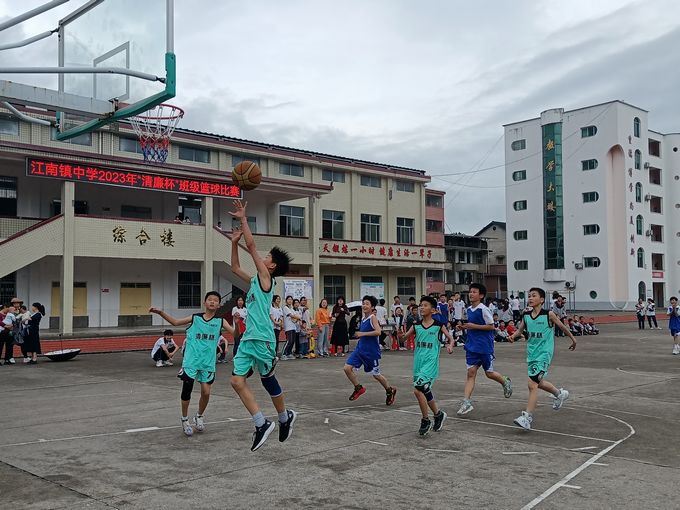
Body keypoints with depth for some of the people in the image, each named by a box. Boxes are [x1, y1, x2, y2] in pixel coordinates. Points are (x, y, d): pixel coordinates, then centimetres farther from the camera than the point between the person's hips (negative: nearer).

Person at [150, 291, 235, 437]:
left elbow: (235, 333, -7)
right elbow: (176, 322, 10)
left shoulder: (220, 321, 1)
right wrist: (160, 312, 0)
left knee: (206, 392, 0)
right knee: (186, 390, -1)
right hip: (191, 360, 0)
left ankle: (199, 416, 29)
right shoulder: (195, 318, 3)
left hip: (208, 362, 0)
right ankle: (184, 419, 22)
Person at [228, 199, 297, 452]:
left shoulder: (266, 277, -5)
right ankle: (262, 424, 5)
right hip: (248, 338, 8)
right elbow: (235, 267, 29)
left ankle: (285, 417, 28)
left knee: (268, 381, 6)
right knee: (237, 381, -1)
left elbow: (251, 245, -9)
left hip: (262, 339, -8)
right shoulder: (254, 281, 16)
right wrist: (234, 241, 21)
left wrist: (243, 219, -5)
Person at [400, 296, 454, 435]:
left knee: (418, 389, -17)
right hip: (418, 363, 5)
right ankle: (438, 414, 38)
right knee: (425, 391, 15)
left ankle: (426, 421, 0)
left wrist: (450, 345, -13)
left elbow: (450, 338, 8)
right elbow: (405, 336, 6)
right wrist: (400, 335, -16)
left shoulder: (438, 325, -4)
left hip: (431, 362, -5)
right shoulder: (416, 326, 6)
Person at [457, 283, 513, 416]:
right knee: (471, 372, -2)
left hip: (485, 346, -6)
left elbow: (491, 326, -14)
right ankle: (467, 402, -6)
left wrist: (474, 326, -19)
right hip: (472, 346, 6)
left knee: (489, 373, 7)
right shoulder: (469, 309, 9)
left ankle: (506, 382, 38)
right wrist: (466, 327, 4)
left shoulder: (483, 309, -14)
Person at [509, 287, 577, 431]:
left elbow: (562, 327, 4)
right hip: (531, 353, 6)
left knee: (532, 384, -15)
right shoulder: (526, 315, 2)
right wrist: (514, 335, -8)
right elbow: (520, 329, 14)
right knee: (538, 383, 22)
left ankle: (527, 418, -14)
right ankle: (559, 394, 50)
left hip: (544, 353, -6)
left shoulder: (549, 314, -10)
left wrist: (573, 339, 17)